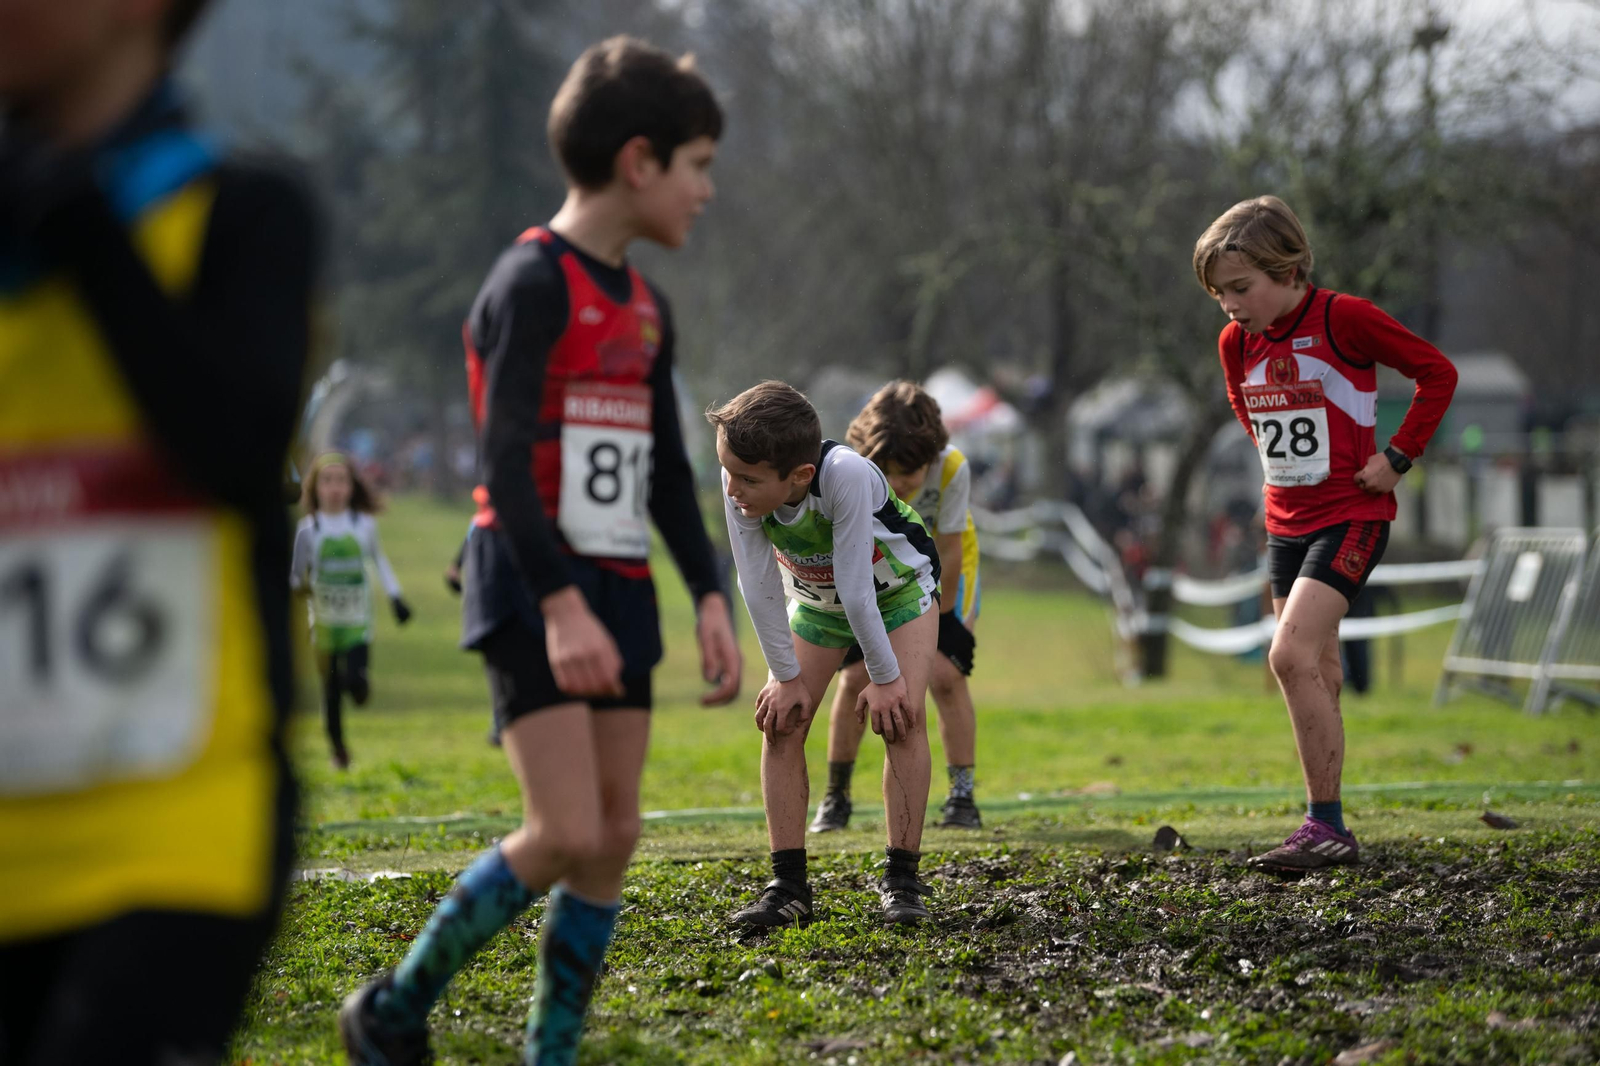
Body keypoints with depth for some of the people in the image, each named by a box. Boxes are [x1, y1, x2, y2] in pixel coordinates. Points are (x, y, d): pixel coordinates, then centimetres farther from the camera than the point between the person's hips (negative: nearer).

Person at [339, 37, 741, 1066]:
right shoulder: (534, 282, -11)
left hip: (616, 594, 8)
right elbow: (505, 456, -18)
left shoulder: (647, 307, 16)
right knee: (566, 834, -15)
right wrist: (561, 604, -28)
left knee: (616, 838, 2)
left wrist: (711, 597, 9)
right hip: (529, 589, -8)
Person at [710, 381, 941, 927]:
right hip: (817, 599, 4)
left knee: (901, 713, -19)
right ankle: (789, 886, -3)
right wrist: (786, 676, -15)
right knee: (780, 719, -7)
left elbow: (856, 590, -36)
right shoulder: (742, 479, -31)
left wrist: (885, 676, -27)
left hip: (898, 588, -4)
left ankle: (901, 878, -10)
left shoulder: (846, 476, -45)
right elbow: (759, 584, -21)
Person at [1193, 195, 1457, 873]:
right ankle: (1328, 830, 18)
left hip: (1351, 516, -7)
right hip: (1286, 521, 7)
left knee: (1291, 656, -21)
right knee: (1317, 675, 11)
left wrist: (1398, 457, -10)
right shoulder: (1237, 342, 5)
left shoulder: (1343, 319, -15)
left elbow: (1436, 371, -8)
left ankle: (1326, 827, -18)